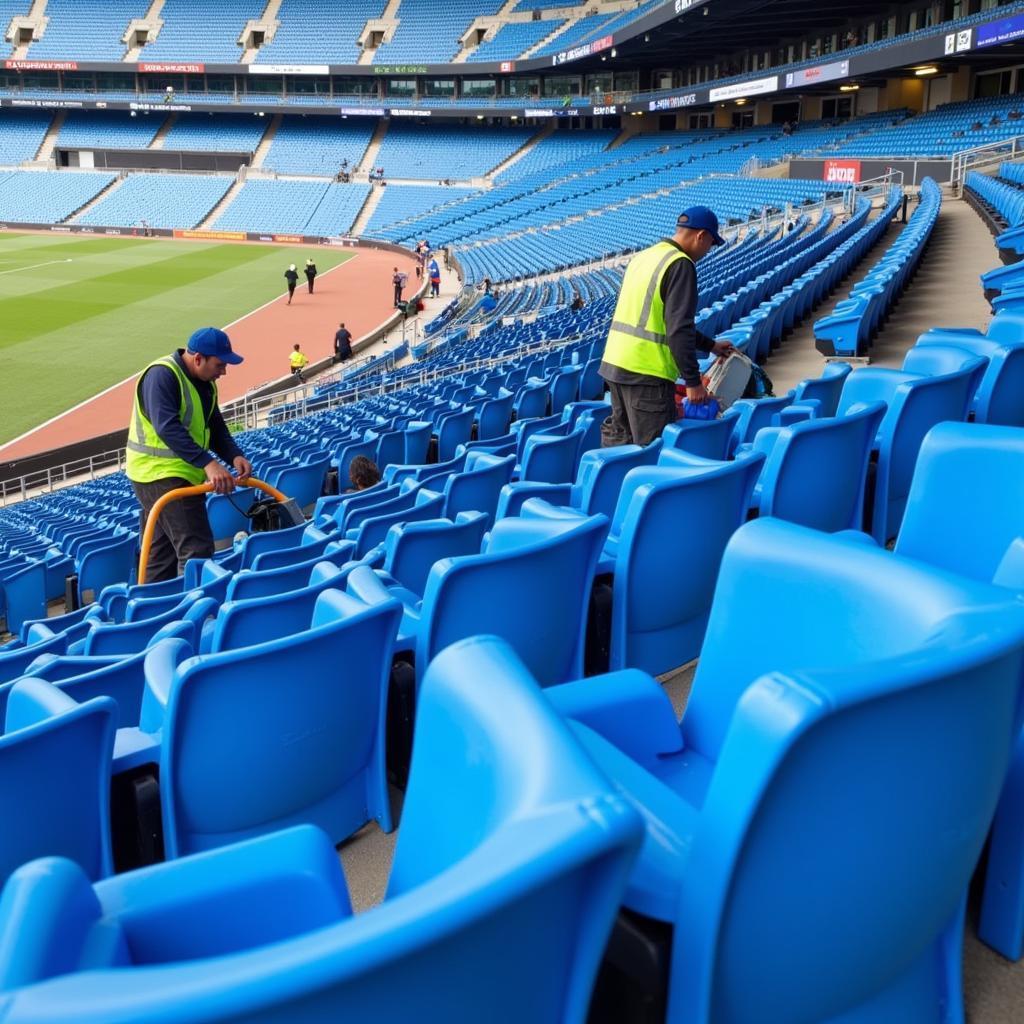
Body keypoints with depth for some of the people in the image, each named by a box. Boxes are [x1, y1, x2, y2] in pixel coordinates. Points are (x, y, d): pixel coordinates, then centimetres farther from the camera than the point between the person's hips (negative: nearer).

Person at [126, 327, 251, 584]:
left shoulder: (205, 382, 10)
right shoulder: (162, 375, -18)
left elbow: (215, 427, 12)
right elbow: (167, 428, -30)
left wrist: (235, 456, -8)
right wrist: (208, 463, -37)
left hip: (183, 476, 9)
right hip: (160, 474, -9)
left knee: (161, 556, 15)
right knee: (197, 549, -15)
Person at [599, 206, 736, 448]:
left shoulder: (643, 256, 16)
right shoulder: (680, 265, -12)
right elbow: (679, 330, -18)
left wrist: (710, 345, 27)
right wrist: (692, 381, -12)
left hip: (615, 364, 9)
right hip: (646, 373, -9)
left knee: (617, 438, 17)